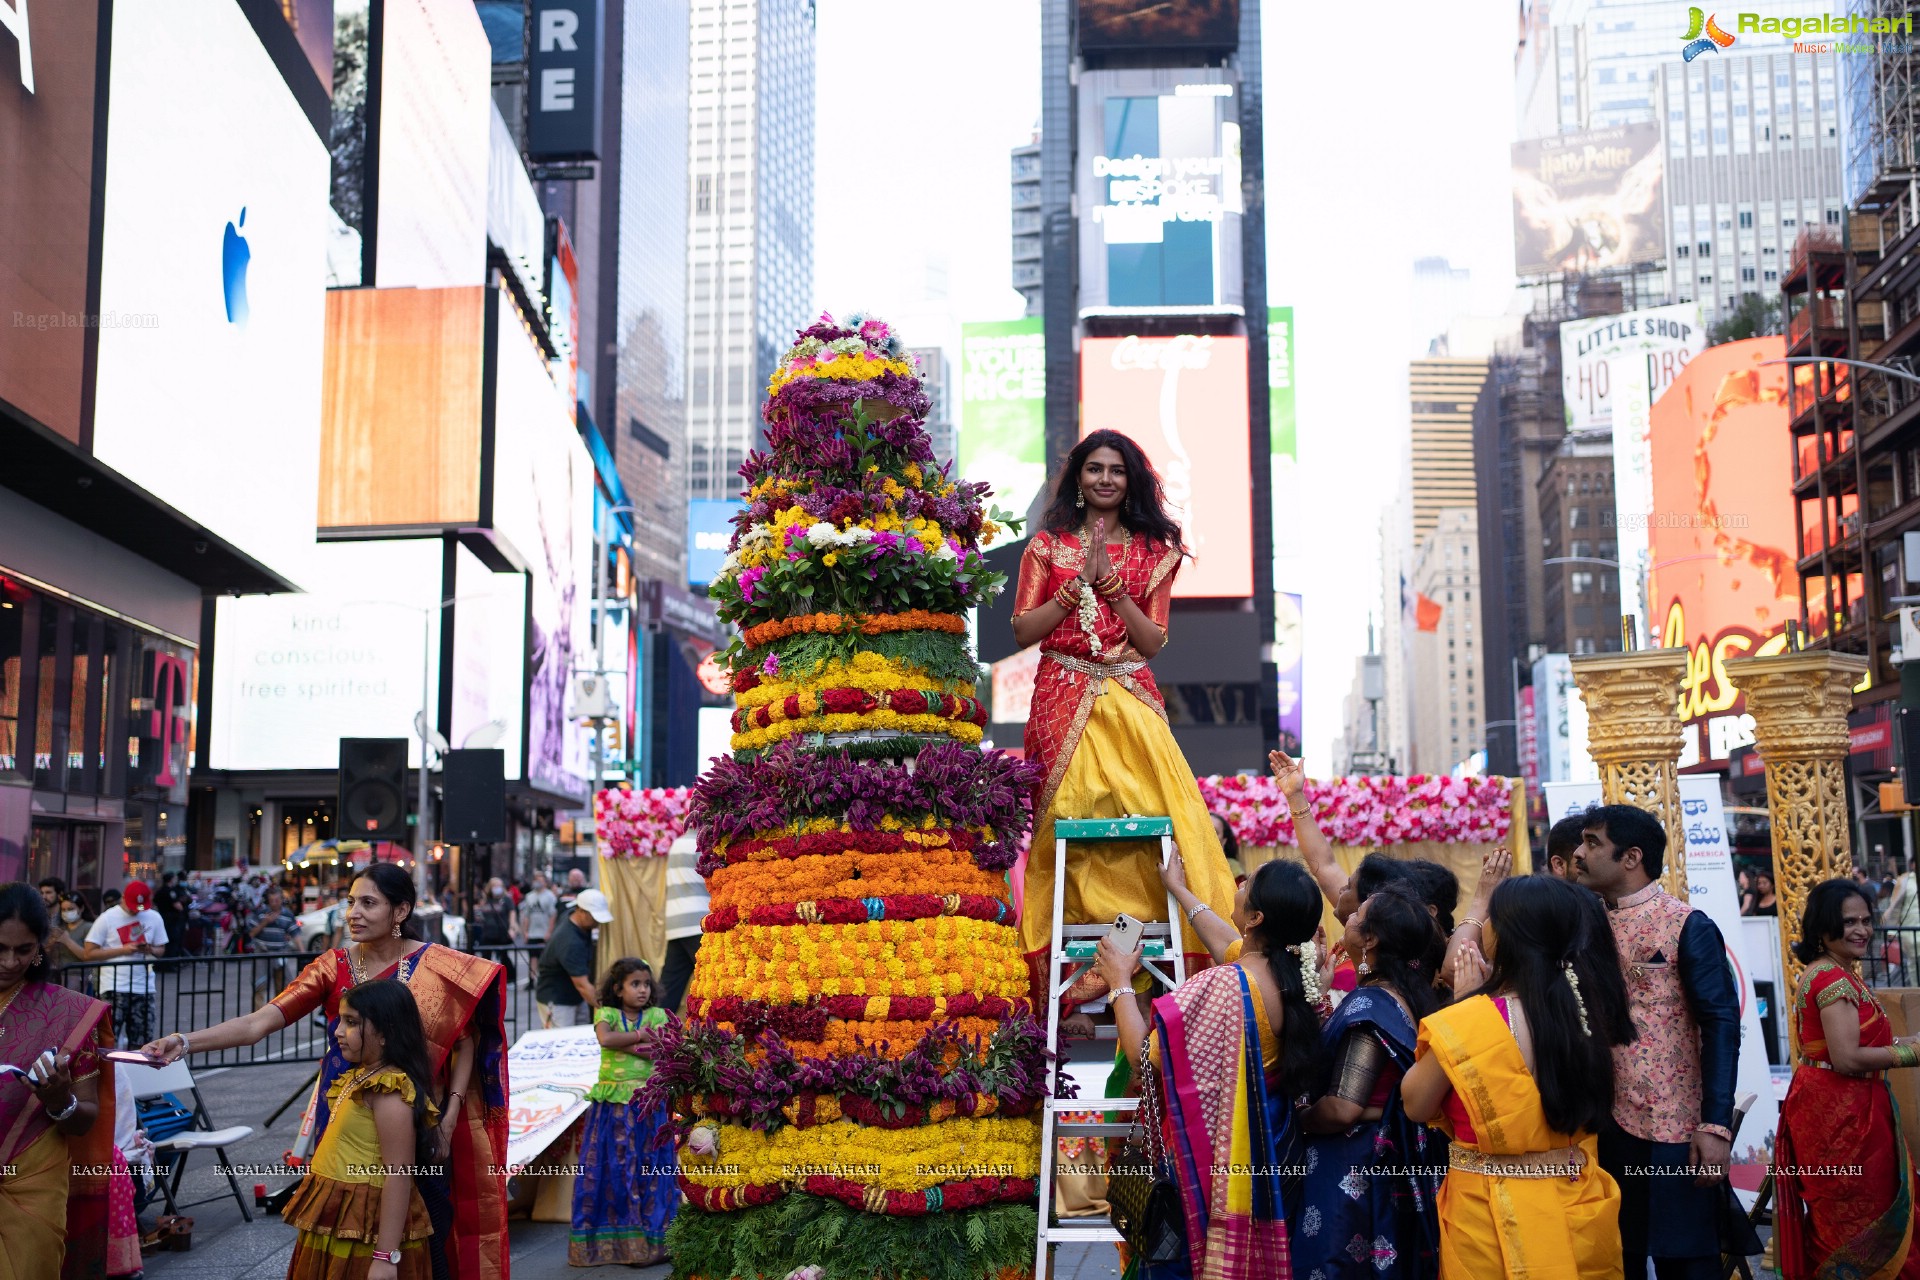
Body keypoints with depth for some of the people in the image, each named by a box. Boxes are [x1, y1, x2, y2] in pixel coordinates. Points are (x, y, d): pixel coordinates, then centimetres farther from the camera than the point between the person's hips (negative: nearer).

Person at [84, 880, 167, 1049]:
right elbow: (90, 953, -4)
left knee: (141, 1040, 7)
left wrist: (150, 950, -9)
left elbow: (161, 948, 14)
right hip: (114, 988, -3)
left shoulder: (154, 918, 7)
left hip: (144, 988, 4)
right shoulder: (107, 918, -3)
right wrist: (123, 950, -14)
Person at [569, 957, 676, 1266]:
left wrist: (623, 1043, -13)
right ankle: (604, 1241, 6)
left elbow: (658, 1050, -9)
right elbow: (605, 1038, -16)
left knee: (647, 1168, 0)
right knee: (608, 1167, 0)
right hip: (612, 1101, 0)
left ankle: (645, 1242, 5)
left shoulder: (656, 1015, 6)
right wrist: (639, 1036, -10)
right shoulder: (606, 1014, 4)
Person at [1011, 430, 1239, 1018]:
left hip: (1130, 700, 1)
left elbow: (1153, 642, 3)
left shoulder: (1153, 550, 12)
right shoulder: (1048, 544, 10)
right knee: (1068, 825, -7)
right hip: (1064, 700, -1)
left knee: (1150, 821, -11)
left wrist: (1111, 582, -8)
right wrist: (1081, 582, -9)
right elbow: (1023, 629, 0)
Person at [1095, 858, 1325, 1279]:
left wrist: (1120, 981, -10)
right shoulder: (1296, 974, -4)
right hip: (1267, 1155, 7)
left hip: (1209, 1163, -7)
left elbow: (1145, 1058, -24)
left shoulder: (1221, 987, -28)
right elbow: (1235, 945, 17)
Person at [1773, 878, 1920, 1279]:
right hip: (1840, 1111, -10)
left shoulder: (1824, 974, 13)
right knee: (1859, 1220, 0)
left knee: (1838, 1219, 17)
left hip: (1834, 1107, 10)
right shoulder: (1835, 979, -19)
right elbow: (1847, 1058, -26)